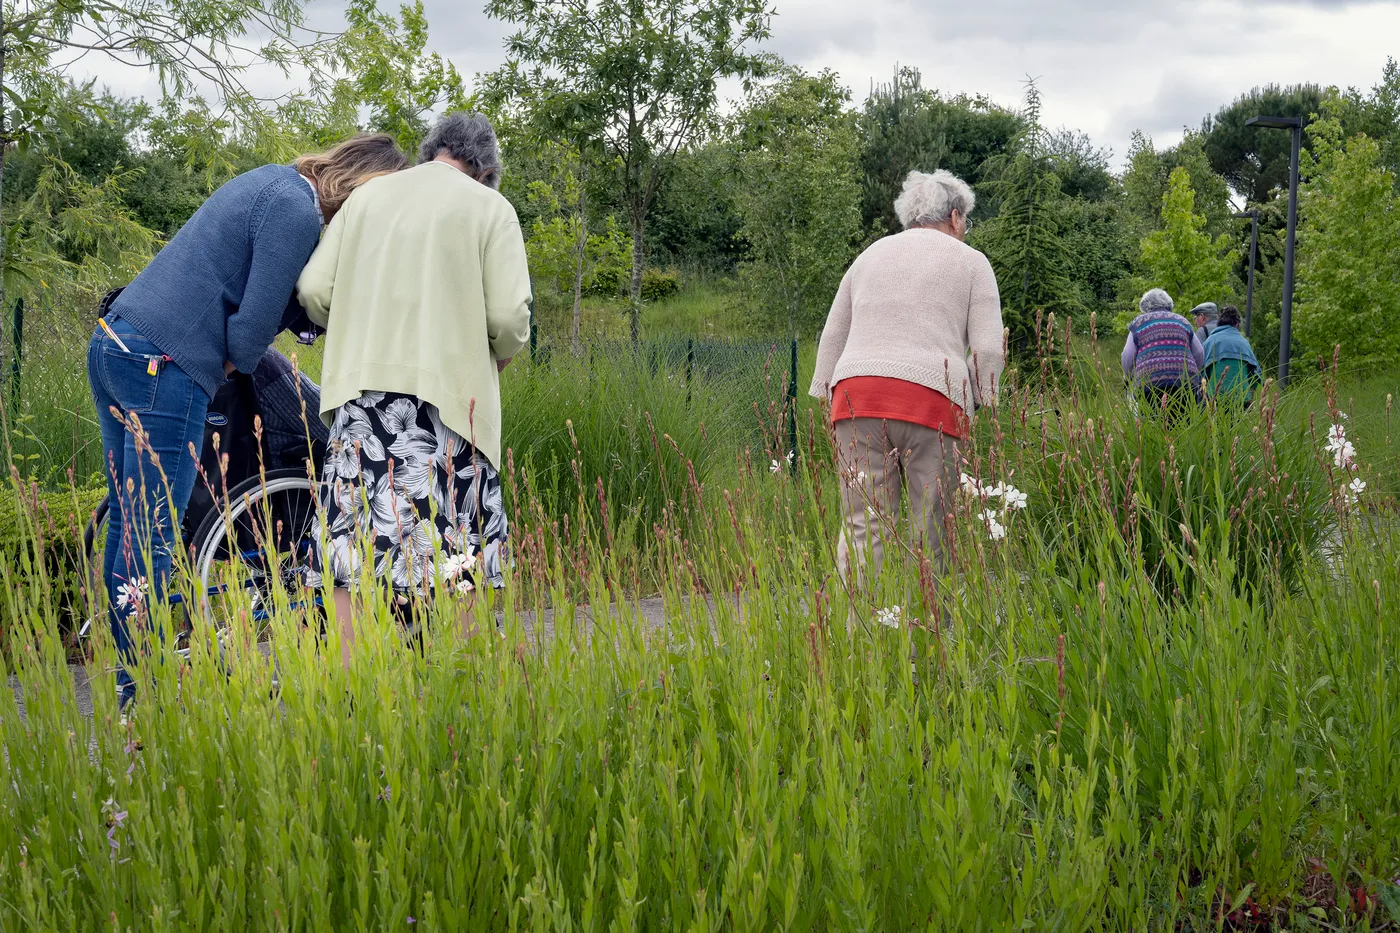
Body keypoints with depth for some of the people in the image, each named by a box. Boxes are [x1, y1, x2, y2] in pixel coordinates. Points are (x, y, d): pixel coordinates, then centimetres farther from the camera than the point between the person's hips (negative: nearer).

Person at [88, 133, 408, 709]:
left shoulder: (275, 181, 18)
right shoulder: (297, 212, -14)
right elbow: (257, 319, -15)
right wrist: (231, 365, 2)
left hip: (112, 341, 10)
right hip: (163, 364, -10)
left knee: (127, 522, 15)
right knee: (150, 539, -6)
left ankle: (129, 675, 24)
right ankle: (140, 692, -1)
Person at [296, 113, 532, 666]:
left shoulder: (366, 197, 15)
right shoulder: (489, 207, 5)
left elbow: (314, 290, 8)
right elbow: (509, 313, -5)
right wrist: (499, 359, 15)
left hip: (360, 389, 3)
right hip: (448, 391, -3)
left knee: (356, 537, 4)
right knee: (460, 547, 3)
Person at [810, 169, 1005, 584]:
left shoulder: (870, 255, 25)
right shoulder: (971, 262, 13)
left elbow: (832, 337, 24)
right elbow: (988, 350, 3)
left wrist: (823, 395, 26)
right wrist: (985, 403, 15)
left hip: (856, 394, 3)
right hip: (934, 400, -3)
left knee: (863, 528, -3)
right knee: (930, 534, -1)